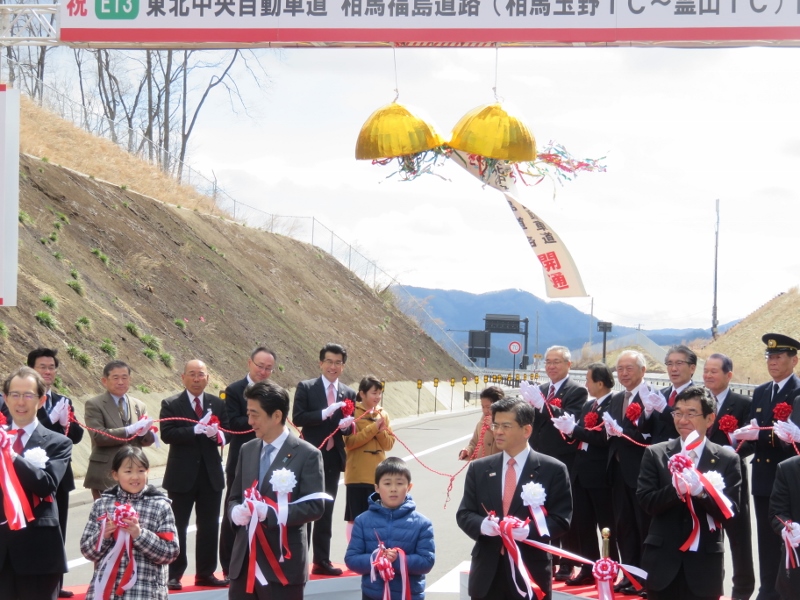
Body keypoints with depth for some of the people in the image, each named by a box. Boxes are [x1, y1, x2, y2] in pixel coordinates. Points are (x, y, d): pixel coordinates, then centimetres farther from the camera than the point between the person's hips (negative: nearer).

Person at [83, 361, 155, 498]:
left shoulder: (139, 406, 15)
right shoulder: (94, 405, -1)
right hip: (106, 476, -5)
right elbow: (98, 436, -14)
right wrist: (129, 430, -21)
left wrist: (145, 432, -12)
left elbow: (148, 440, 13)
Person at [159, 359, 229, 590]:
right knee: (177, 526, 2)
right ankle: (174, 575, 8)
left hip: (211, 474, 3)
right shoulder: (171, 404, -2)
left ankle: (206, 573, 17)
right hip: (182, 475, -3)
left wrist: (217, 434, -18)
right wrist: (195, 430, -25)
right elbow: (167, 434, -14)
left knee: (209, 526, 8)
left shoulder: (217, 404, 8)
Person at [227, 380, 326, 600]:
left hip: (283, 563, -6)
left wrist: (269, 513, -23)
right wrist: (236, 511, -7)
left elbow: (315, 506, -13)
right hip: (244, 560, 6)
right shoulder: (247, 450, 13)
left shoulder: (307, 455, -7)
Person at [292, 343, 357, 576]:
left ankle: (321, 561, 14)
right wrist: (325, 413, -22)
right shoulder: (306, 387, -2)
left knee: (326, 512, 9)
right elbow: (297, 418, -12)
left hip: (333, 459, 4)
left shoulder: (349, 394, 9)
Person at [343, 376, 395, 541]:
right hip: (357, 476, -4)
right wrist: (373, 428, -17)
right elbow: (350, 442, -14)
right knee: (355, 519, 0)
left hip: (378, 475, 4)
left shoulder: (382, 414, 10)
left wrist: (381, 430, -12)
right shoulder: (353, 413, -5)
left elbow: (389, 444, 7)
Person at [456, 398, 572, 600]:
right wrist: (482, 525, -15)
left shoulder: (553, 470, -1)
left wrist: (529, 530, -22)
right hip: (487, 574, 3)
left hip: (531, 573, -3)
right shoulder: (478, 468, 10)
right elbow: (464, 514, 8)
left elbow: (561, 520, -4)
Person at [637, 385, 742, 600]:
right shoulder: (655, 454, 4)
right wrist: (675, 490, -23)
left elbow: (730, 510, -6)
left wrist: (701, 491, -24)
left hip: (704, 564, -1)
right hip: (662, 561, 1)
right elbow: (646, 501, -4)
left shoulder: (727, 459, 1)